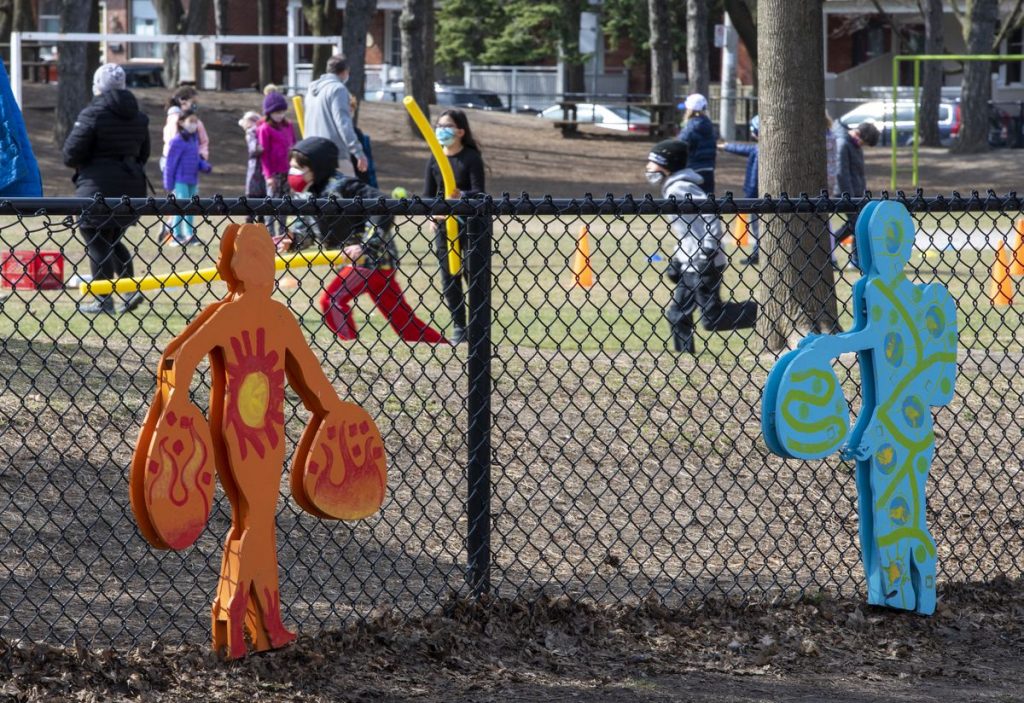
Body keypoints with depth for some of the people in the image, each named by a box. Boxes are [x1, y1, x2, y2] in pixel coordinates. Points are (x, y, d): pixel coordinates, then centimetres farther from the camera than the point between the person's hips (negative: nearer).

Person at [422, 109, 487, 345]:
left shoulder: (472, 158, -6)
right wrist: (433, 215, -11)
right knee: (449, 277, 5)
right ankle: (458, 327, 13)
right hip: (444, 225, 4)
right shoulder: (435, 160, 7)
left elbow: (479, 192, -12)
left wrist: (462, 195, -32)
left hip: (469, 224, -4)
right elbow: (428, 193, 7)